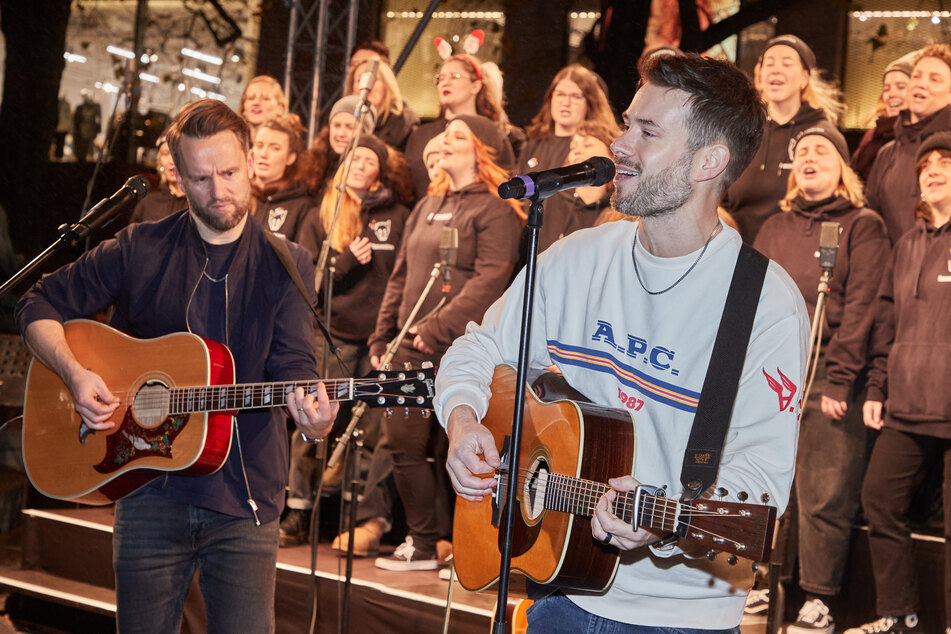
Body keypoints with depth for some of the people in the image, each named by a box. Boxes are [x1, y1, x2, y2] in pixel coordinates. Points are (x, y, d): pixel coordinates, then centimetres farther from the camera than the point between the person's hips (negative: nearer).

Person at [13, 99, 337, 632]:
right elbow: (39, 307, 8)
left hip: (245, 496, -1)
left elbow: (292, 364, -9)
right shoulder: (140, 250, 3)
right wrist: (76, 374, -10)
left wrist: (310, 413, -32)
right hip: (150, 488, 1)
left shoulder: (288, 265, 2)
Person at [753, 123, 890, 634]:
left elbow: (860, 308, -5)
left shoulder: (863, 226, 3)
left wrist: (838, 380, -13)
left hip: (830, 383, -4)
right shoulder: (774, 228, 18)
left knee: (826, 497, -4)